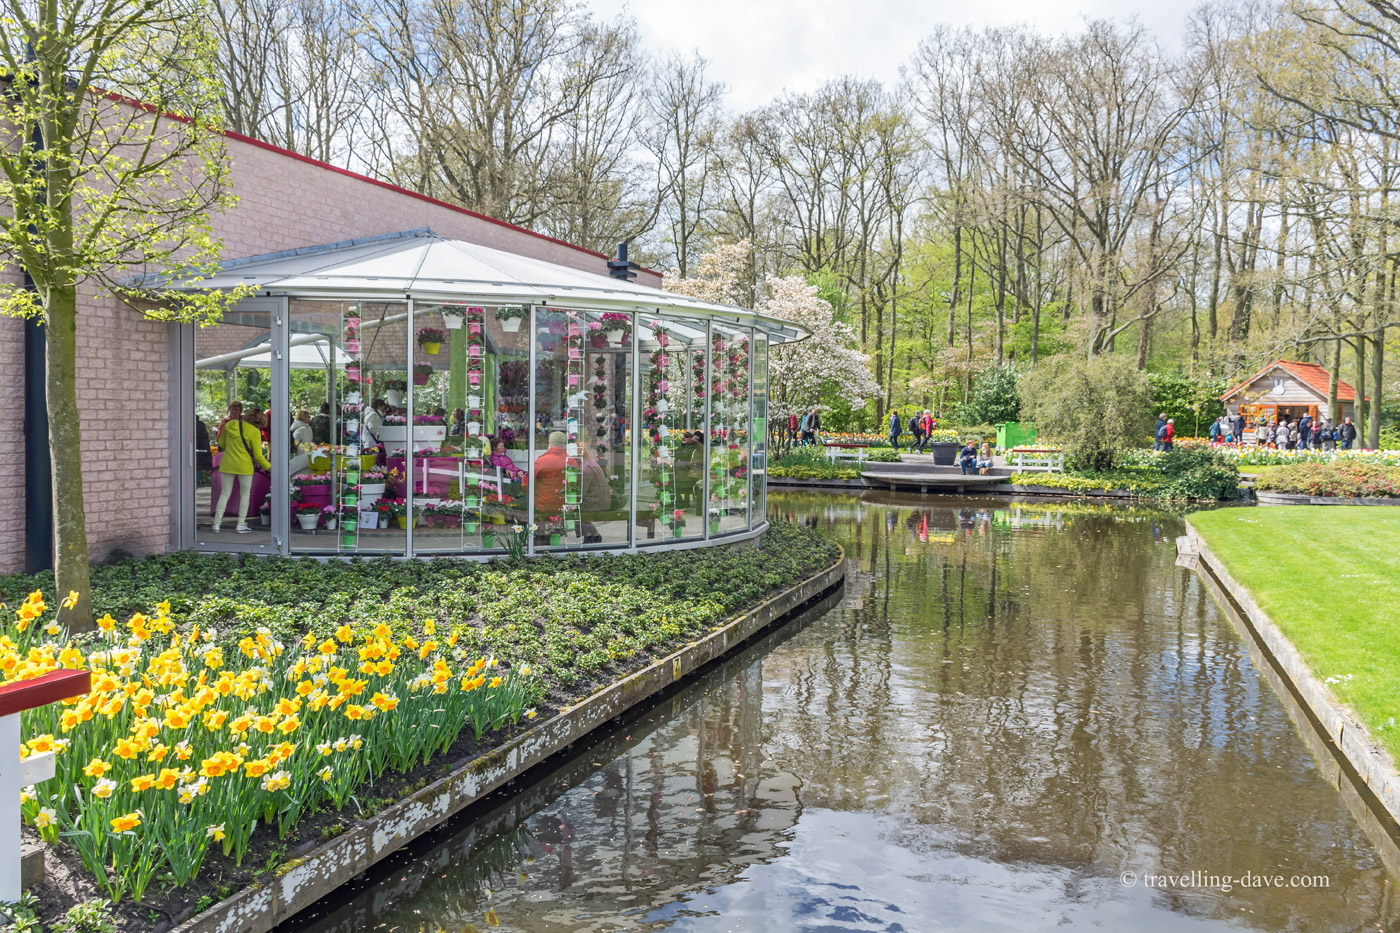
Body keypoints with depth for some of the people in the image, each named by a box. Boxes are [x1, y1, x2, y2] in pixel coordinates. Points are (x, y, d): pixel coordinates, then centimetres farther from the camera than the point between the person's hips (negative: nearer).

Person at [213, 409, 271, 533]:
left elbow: (221, 443, 14)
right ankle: (241, 524, 8)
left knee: (225, 494, 11)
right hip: (244, 466, -4)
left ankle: (217, 523, 8)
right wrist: (269, 467, 5)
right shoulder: (255, 431, -11)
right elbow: (258, 455, -9)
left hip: (227, 464, 4)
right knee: (245, 495, 11)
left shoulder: (229, 425, 2)